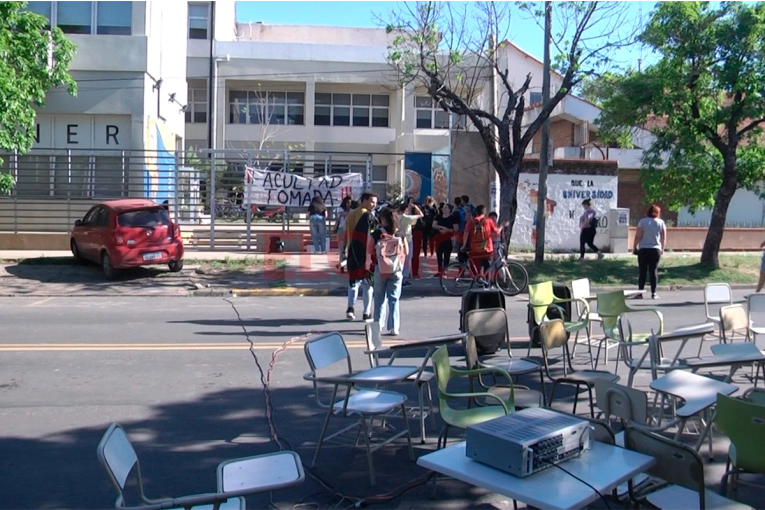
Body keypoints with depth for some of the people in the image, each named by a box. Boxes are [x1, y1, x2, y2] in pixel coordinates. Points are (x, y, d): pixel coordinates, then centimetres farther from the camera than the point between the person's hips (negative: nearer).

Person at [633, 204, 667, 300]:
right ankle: (654, 293, 5)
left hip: (643, 249, -2)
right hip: (656, 249, 2)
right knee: (654, 271, 6)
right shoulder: (661, 222, 4)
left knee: (642, 271, 1)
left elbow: (638, 236, -8)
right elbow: (664, 238, 5)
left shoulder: (643, 221, -4)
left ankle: (640, 293, 0)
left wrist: (635, 247, 1)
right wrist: (662, 249, 16)